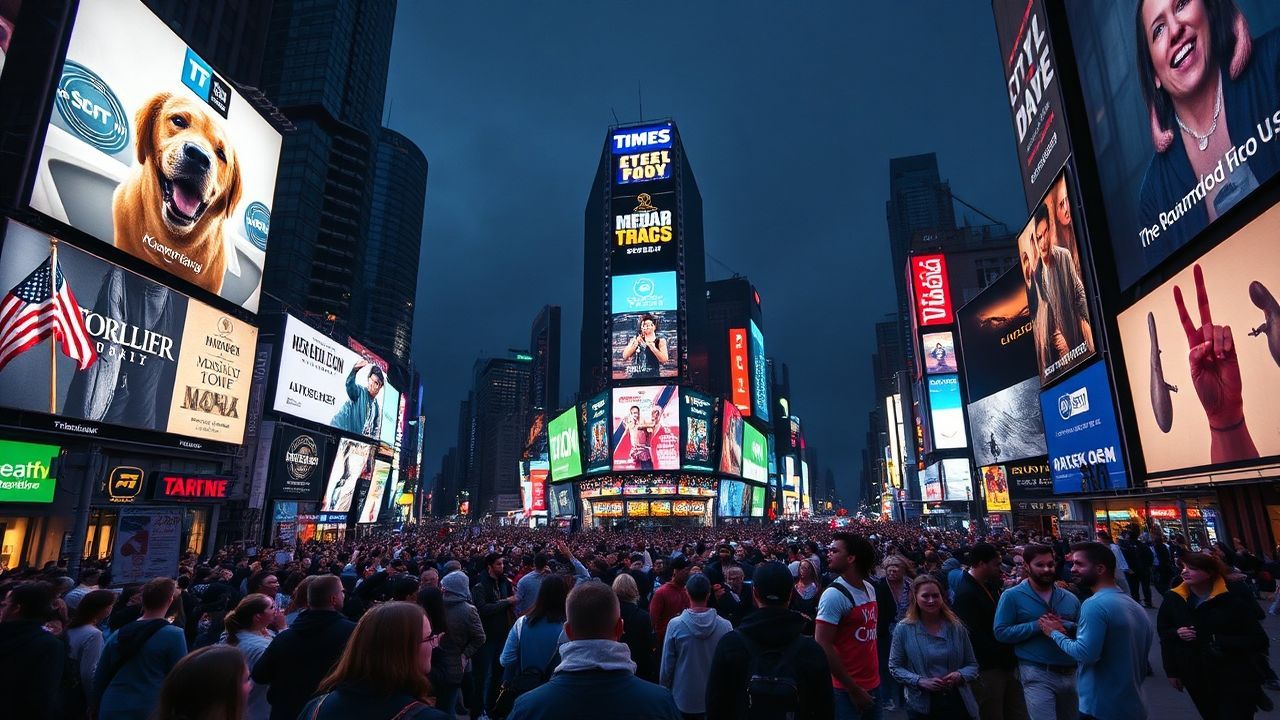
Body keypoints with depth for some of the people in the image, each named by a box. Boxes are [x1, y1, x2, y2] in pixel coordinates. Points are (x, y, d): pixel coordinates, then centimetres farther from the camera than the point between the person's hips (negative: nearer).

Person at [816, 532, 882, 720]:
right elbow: (823, 646, -20)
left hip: (872, 684, 6)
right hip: (846, 690, -6)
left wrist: (876, 673, 9)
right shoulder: (834, 594, -17)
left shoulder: (870, 589, 3)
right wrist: (853, 689, -16)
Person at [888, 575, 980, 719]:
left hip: (957, 702, 2)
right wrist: (920, 681, -17)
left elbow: (972, 664, 7)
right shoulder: (904, 629, -8)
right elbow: (895, 667, -3)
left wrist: (960, 675, -13)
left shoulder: (956, 627, -2)